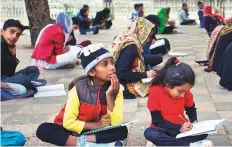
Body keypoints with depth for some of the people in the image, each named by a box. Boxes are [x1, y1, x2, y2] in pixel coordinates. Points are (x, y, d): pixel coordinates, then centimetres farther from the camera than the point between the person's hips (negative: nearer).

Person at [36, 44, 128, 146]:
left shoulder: (116, 88, -12)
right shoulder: (79, 88, -18)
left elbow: (116, 124, -20)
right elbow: (68, 123, -18)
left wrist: (110, 96, -28)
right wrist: (96, 125, -20)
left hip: (98, 132, 1)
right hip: (76, 130, 0)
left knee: (122, 131, -28)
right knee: (43, 130, -27)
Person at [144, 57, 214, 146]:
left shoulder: (185, 91, -7)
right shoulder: (155, 92, -20)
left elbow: (191, 109, 13)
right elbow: (157, 120, -18)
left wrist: (194, 122, -8)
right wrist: (179, 128, -26)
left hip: (181, 127, 4)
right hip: (163, 129, -3)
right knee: (150, 133, -36)